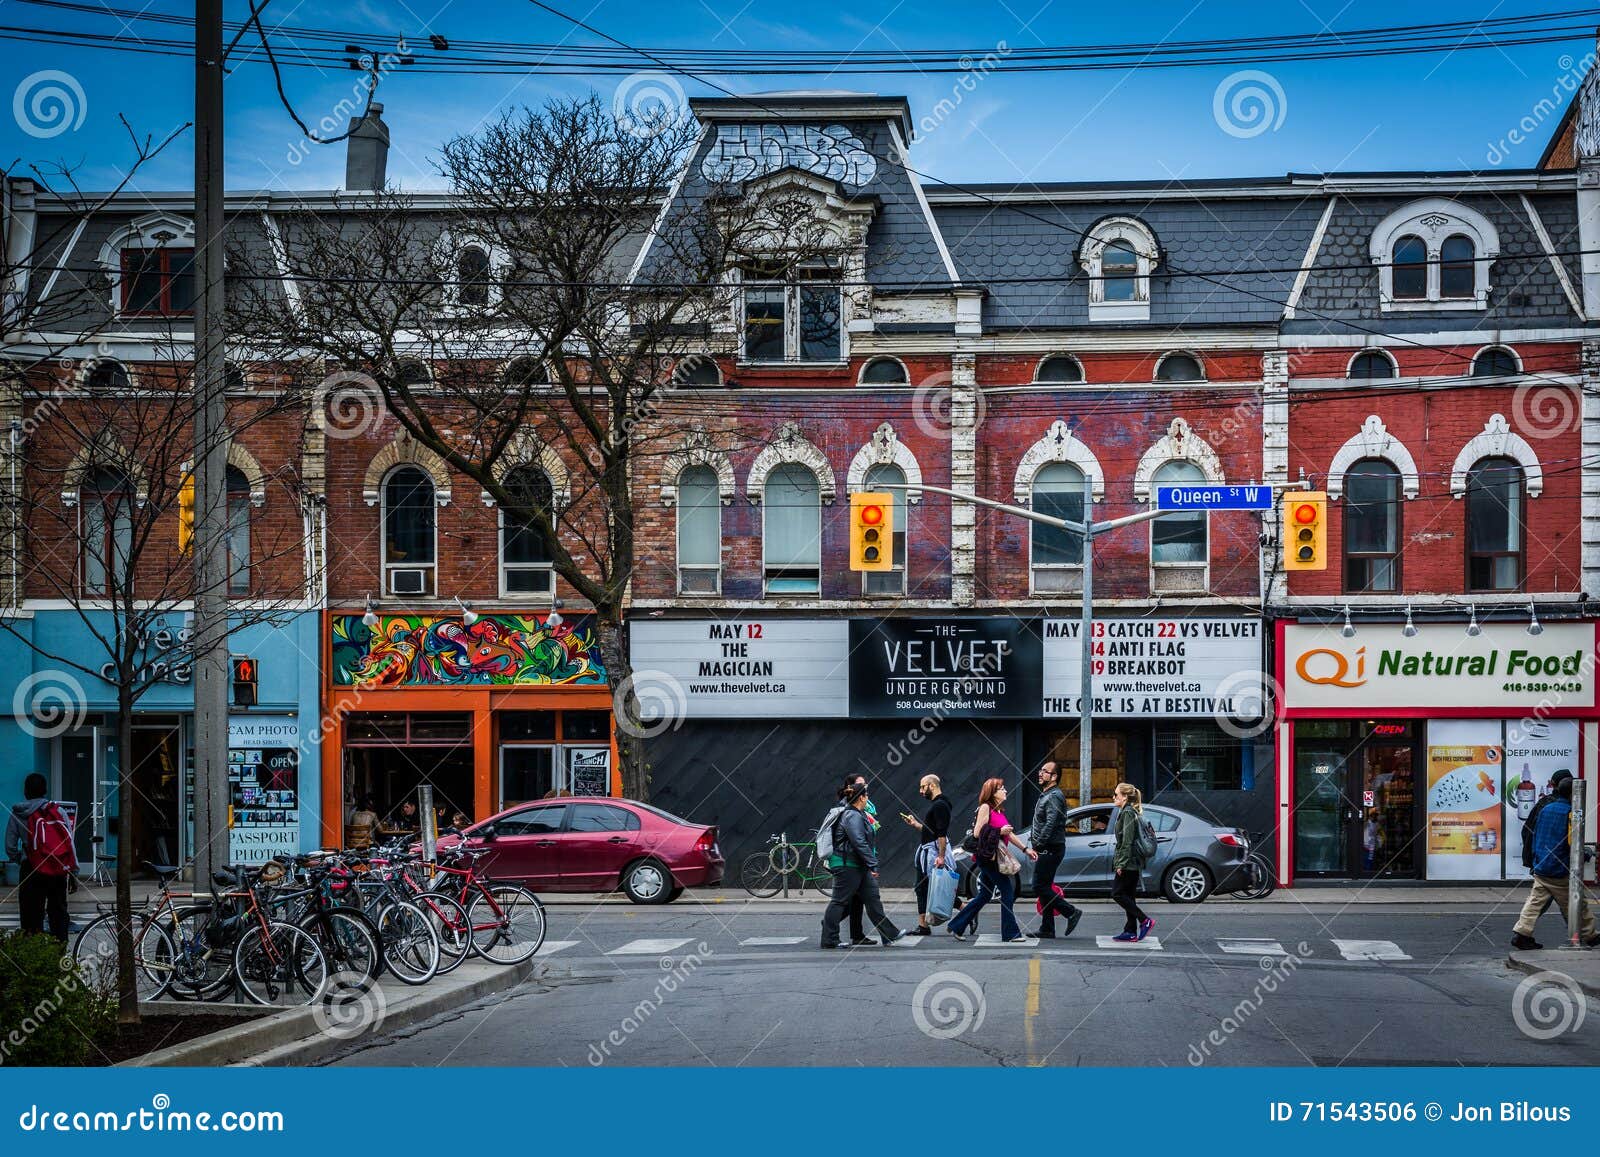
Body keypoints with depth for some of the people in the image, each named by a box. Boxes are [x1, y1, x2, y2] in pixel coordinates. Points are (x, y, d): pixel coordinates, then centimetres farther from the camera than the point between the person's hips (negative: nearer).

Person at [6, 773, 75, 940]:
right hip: (59, 870, 2)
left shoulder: (17, 814, 1)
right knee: (58, 913, 10)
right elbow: (69, 842, 0)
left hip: (33, 870, -2)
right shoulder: (58, 811, 3)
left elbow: (10, 847, 0)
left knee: (32, 915, 4)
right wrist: (73, 870, 5)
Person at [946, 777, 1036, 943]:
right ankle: (1010, 933, -4)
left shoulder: (999, 810, 17)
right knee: (1007, 890, -8)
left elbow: (1009, 833, 21)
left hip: (996, 858, 9)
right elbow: (977, 832, -15)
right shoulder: (985, 807, -9)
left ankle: (957, 927, 19)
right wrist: (999, 831, -17)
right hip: (987, 857, -9)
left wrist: (1026, 849, 19)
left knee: (984, 895, 12)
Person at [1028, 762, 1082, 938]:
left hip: (1050, 849, -10)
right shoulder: (1045, 795, 18)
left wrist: (1038, 844, -23)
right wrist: (1036, 843, 17)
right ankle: (1047, 930, 11)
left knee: (1040, 887, -11)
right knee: (1044, 888, 9)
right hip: (1046, 850, 10)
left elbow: (1050, 824, -24)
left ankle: (1071, 912, -5)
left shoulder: (1054, 797, -14)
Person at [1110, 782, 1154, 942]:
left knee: (1117, 893, -8)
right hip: (1134, 863, 10)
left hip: (1129, 862, -10)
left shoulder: (1127, 813, -13)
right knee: (1128, 895, 9)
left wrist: (1121, 864, -20)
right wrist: (1120, 862, 22)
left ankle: (1145, 920, -9)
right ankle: (1131, 931, 9)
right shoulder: (1132, 812, 19)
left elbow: (1127, 841, -19)